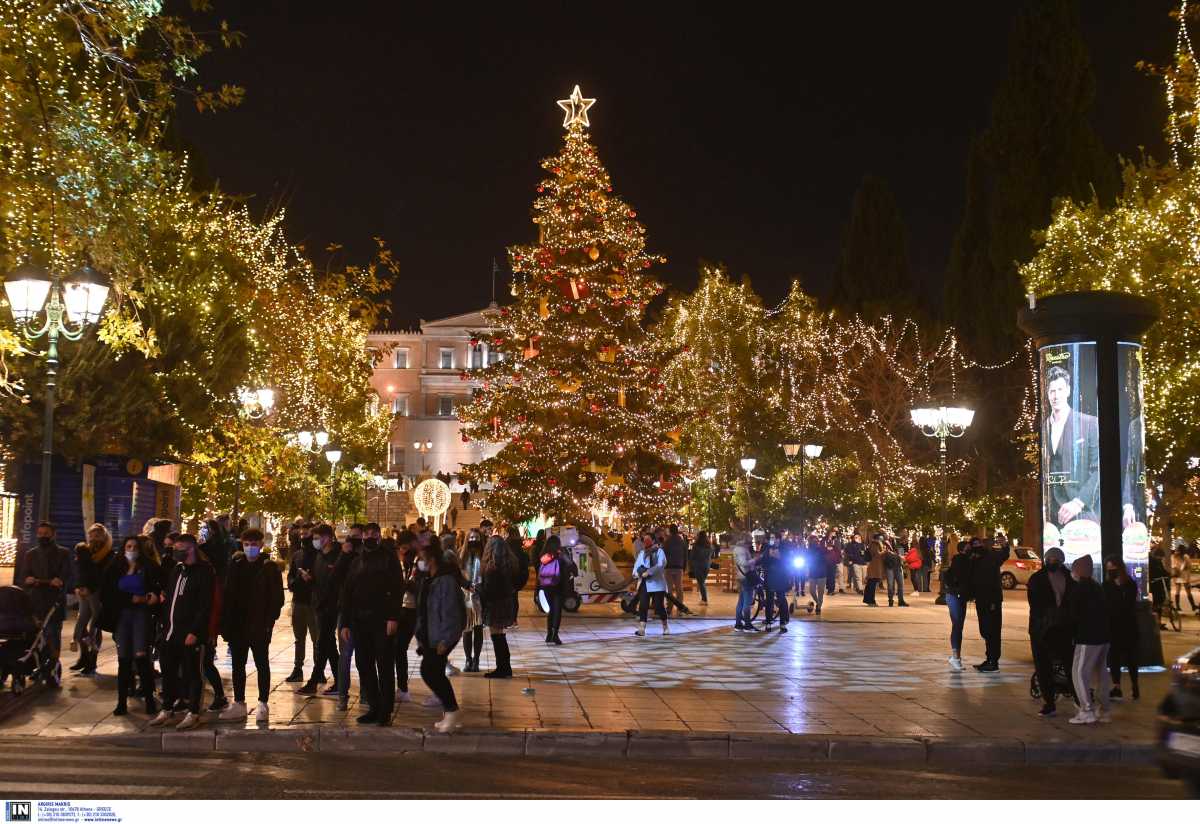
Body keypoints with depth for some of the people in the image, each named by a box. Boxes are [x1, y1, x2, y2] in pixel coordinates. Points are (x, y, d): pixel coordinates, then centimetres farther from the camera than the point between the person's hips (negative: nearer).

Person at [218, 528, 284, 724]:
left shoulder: (270, 568, -5)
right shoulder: (236, 565, 6)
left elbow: (277, 598, -6)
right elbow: (227, 595, 7)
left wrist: (269, 621, -14)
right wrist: (225, 623, 0)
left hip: (259, 627, -4)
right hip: (238, 626, 4)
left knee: (262, 664, 5)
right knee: (238, 665, 10)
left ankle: (263, 704, 11)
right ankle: (238, 704, 19)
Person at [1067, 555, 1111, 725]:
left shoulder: (1079, 589, -10)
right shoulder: (1097, 587, 14)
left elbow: (1074, 615, -9)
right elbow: (1105, 613, 17)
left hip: (1087, 638, -9)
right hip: (1103, 637, 9)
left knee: (1079, 673, -5)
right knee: (1099, 674, 15)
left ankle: (1087, 711, -10)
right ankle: (1104, 711, 18)